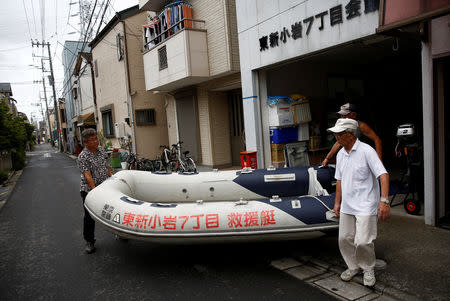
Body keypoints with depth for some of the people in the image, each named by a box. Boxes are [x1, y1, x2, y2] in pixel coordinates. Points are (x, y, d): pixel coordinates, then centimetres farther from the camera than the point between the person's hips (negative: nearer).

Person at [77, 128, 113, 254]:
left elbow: (108, 168, 11)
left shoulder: (102, 150, 4)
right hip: (88, 190, -5)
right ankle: (89, 242, 16)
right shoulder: (82, 157, -14)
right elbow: (87, 176, -21)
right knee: (89, 216, 1)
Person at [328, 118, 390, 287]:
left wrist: (384, 201, -27)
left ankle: (368, 269, 20)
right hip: (347, 206, 7)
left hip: (365, 206, -7)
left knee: (363, 241, -8)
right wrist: (337, 202, 16)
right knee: (345, 239, 11)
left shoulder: (366, 151, -13)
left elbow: (383, 175, -18)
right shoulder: (340, 154, 9)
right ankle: (353, 267, 32)